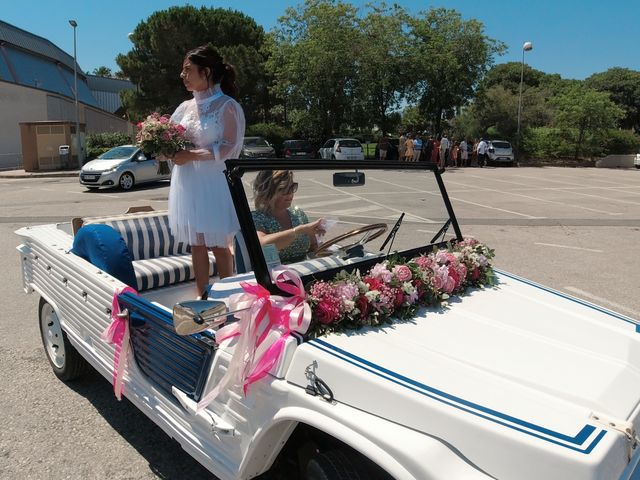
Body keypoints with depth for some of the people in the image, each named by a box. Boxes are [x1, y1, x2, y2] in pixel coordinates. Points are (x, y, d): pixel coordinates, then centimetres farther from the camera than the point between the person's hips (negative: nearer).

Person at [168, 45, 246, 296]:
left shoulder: (226, 106, -6)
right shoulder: (186, 107, 12)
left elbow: (229, 148, -14)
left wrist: (191, 155, -19)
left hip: (214, 184, -5)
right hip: (187, 184, 6)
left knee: (218, 246, 3)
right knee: (196, 245, 9)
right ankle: (202, 297, 20)